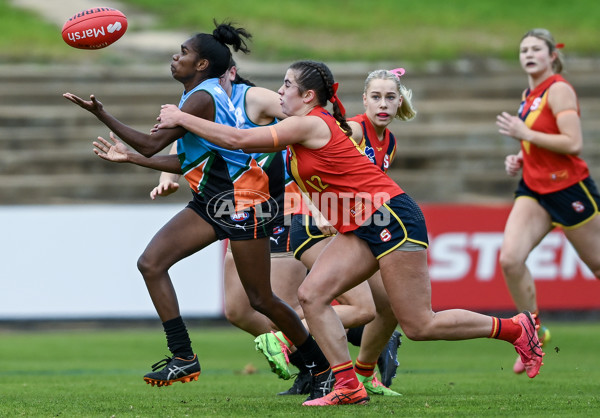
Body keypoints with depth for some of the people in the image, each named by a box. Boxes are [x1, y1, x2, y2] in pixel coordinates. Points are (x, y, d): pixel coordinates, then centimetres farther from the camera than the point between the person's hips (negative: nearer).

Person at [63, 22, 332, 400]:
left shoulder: (202, 98, -19)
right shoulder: (201, 96, 11)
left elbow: (151, 144, -22)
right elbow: (185, 163, 13)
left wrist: (101, 114, -19)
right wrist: (128, 156, 13)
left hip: (242, 202, -10)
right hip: (210, 202, 10)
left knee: (261, 299, -2)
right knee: (151, 263, -5)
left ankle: (321, 365, 15)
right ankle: (183, 358, -6)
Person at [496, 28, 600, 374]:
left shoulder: (558, 89, -13)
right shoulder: (529, 95, 12)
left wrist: (524, 133, -21)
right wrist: (520, 160, 8)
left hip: (568, 188, -7)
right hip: (534, 189, 7)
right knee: (510, 259, -12)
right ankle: (534, 331, 1)